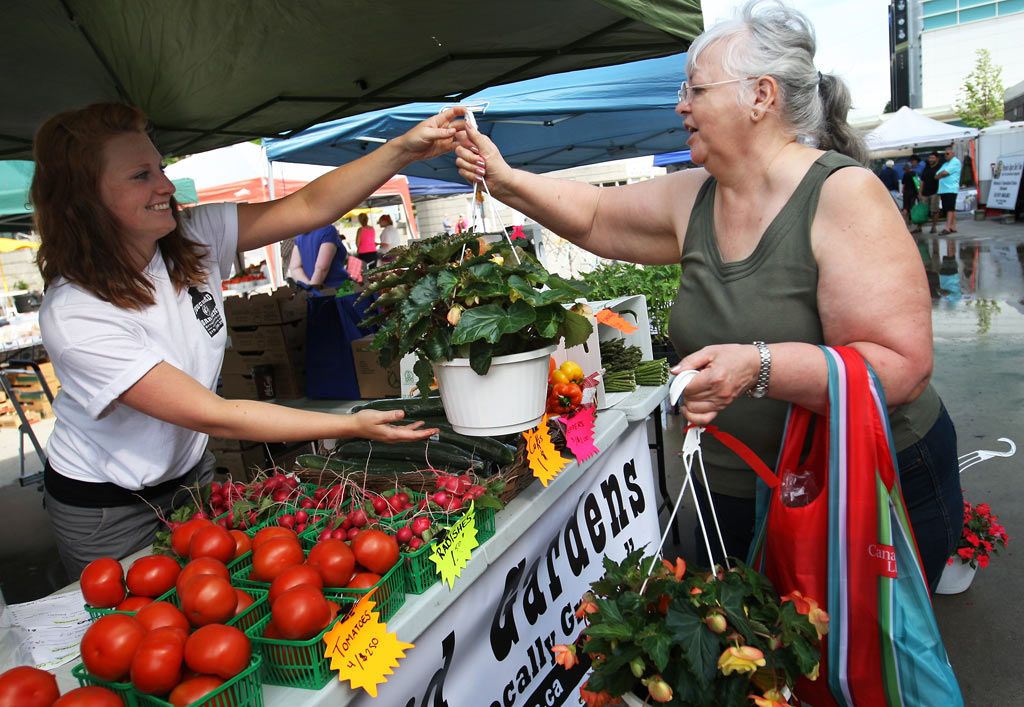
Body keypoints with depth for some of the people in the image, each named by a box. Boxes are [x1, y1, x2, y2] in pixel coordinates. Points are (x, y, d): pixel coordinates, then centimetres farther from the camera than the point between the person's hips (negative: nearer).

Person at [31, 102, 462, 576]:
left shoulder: (193, 240, -13)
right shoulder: (74, 316, -30)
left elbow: (310, 207, -15)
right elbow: (213, 416, -31)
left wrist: (403, 150, -28)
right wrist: (353, 425, -33)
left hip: (189, 473, 6)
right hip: (106, 511, -5)